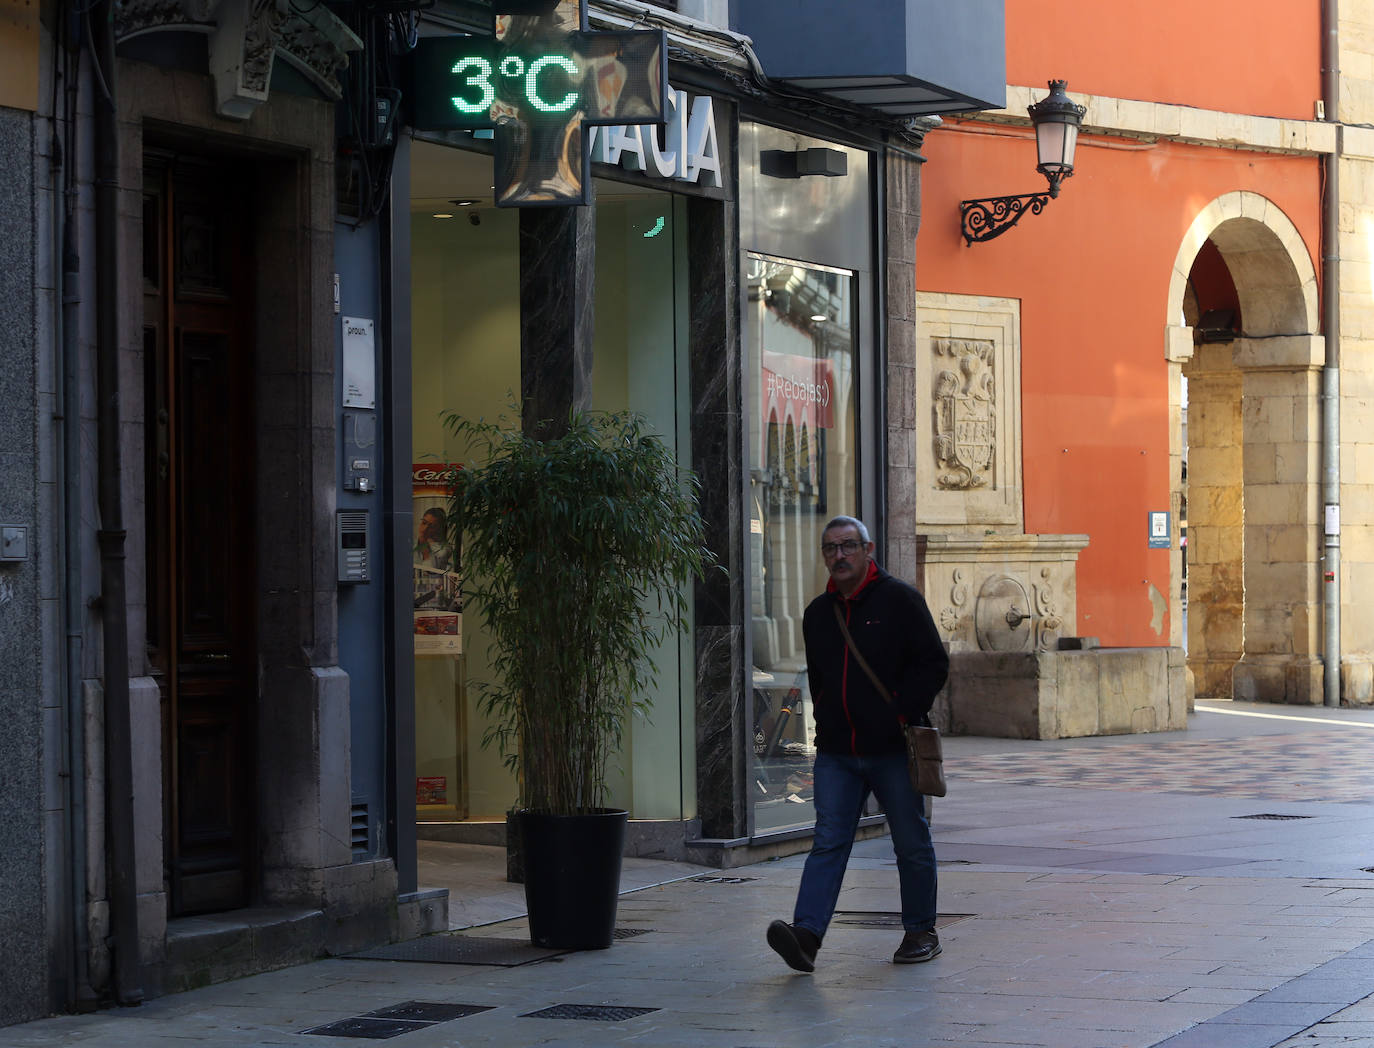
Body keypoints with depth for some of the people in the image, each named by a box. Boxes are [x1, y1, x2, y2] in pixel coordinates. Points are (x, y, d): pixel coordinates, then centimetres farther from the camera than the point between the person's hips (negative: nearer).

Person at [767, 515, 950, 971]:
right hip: (836, 752, 4)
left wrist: (903, 712, -12)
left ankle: (921, 931, 20)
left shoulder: (899, 599, -4)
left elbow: (934, 663, -5)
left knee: (911, 844, 6)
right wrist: (825, 719, 11)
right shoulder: (817, 613, 13)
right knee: (828, 842, -7)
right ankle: (806, 935, -18)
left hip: (893, 747, -4)